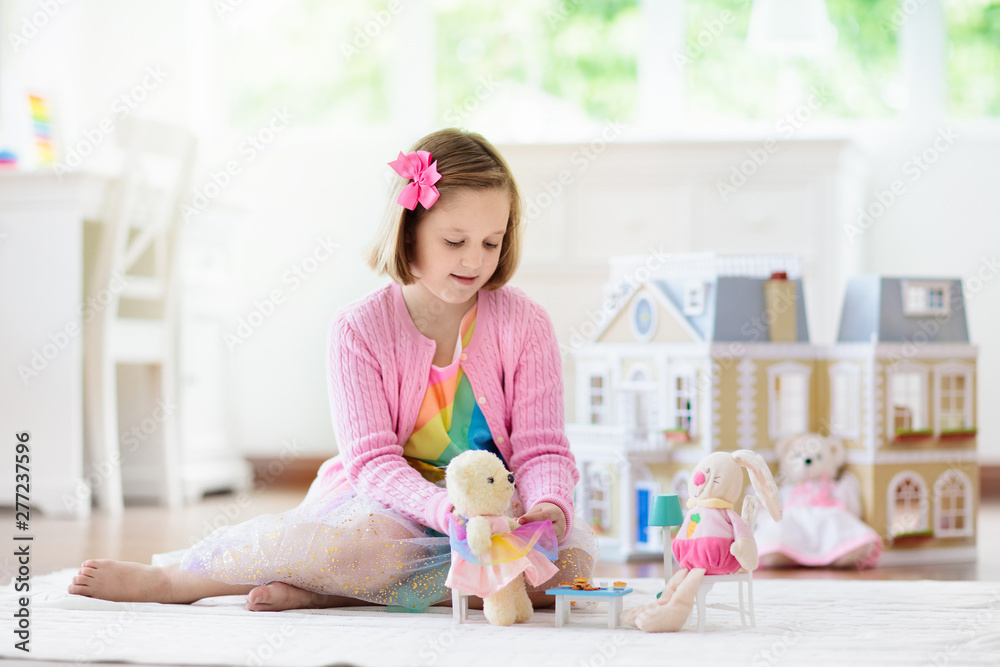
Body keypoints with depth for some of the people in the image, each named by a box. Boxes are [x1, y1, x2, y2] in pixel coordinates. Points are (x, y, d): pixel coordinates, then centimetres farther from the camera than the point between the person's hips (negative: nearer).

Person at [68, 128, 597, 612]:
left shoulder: (524, 324, -3)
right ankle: (170, 576, -23)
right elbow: (373, 459, -14)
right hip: (385, 502, -3)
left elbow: (541, 449, -5)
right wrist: (446, 510, -33)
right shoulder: (360, 328, -8)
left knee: (574, 555, -30)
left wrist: (548, 506, -29)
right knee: (373, 541, -40)